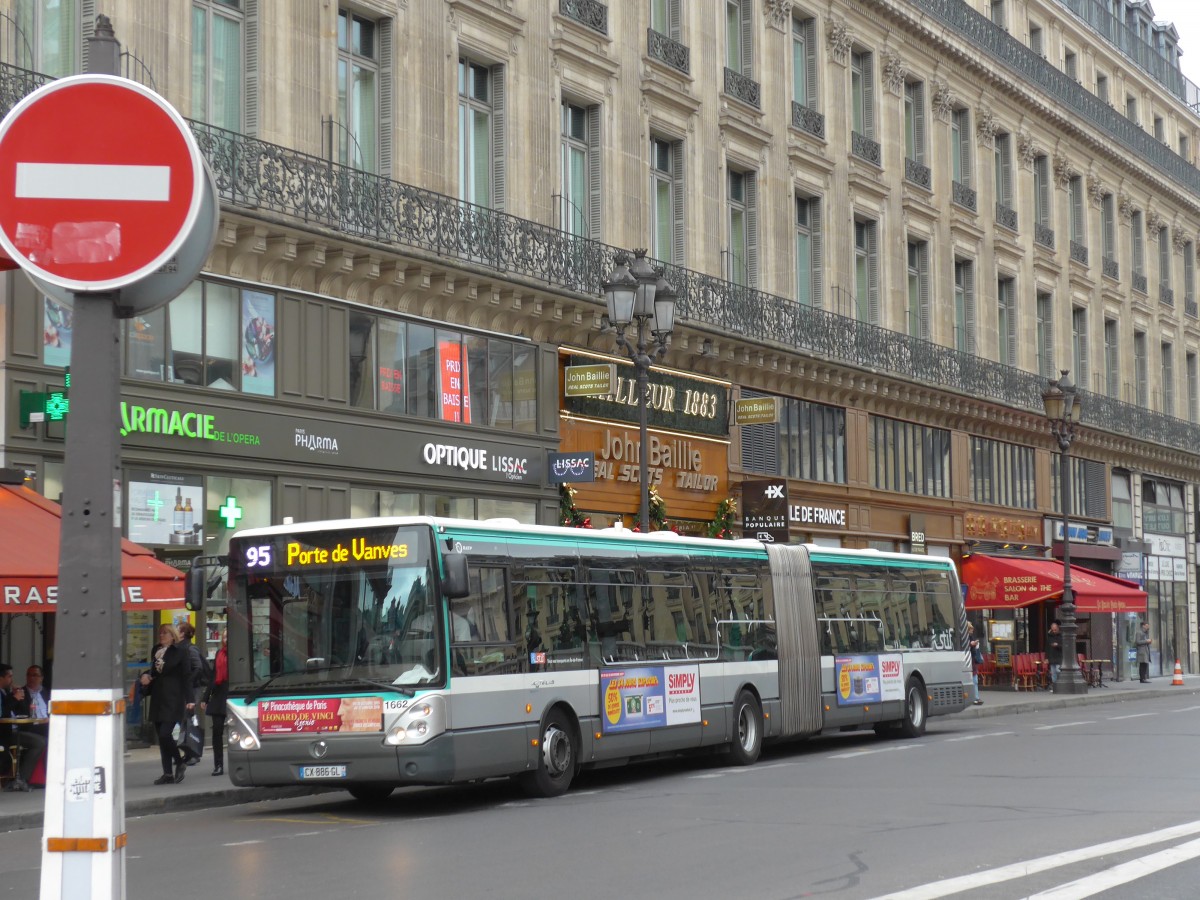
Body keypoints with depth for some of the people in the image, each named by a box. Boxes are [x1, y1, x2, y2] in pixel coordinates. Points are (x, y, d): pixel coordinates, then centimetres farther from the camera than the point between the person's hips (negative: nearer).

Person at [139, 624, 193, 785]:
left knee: (165, 734, -16)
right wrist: (145, 677, 1)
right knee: (162, 737, 5)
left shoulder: (180, 651, -2)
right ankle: (167, 774, 8)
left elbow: (186, 676, -5)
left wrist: (189, 699, -12)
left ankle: (180, 763, 4)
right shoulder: (156, 651, 15)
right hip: (157, 700, 6)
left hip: (173, 700, -6)